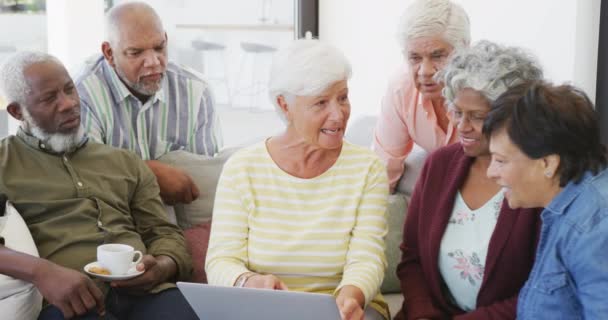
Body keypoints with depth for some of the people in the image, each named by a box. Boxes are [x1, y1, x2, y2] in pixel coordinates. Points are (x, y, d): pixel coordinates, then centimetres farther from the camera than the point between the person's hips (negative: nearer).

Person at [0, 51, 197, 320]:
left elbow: (164, 233, 20)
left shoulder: (125, 162, 24)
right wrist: (40, 271, -21)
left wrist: (162, 267, -3)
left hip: (145, 290, 4)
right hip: (68, 298, -3)